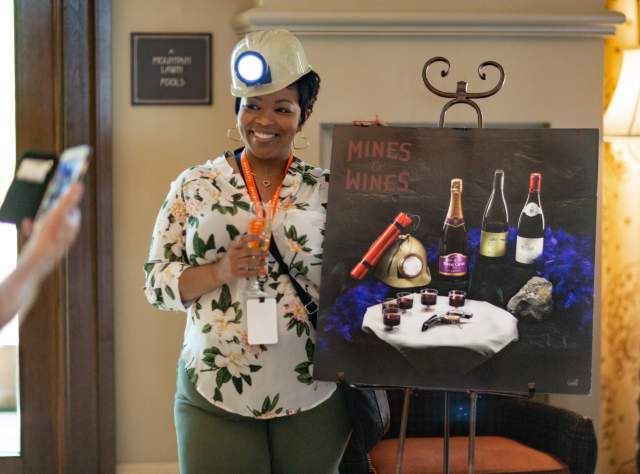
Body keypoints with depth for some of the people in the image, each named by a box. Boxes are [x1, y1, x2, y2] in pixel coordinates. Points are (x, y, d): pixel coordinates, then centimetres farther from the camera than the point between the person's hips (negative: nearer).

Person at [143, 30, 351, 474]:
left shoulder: (326, 188, 3)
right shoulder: (194, 186, 2)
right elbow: (156, 282, 2)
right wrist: (220, 270, -16)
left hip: (314, 397, 1)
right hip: (214, 395, 0)